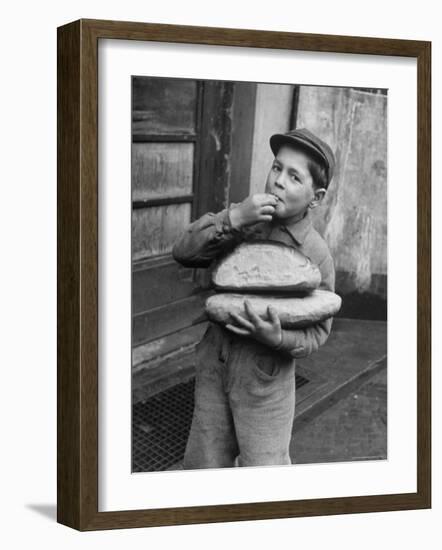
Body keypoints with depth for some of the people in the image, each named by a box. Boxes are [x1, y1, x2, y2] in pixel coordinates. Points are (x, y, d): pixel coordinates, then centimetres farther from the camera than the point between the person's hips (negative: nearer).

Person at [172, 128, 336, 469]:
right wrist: (233, 219, -28)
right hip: (214, 364, 4)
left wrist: (277, 338, -29)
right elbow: (184, 252, -14)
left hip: (264, 379, -4)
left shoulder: (316, 255, -15)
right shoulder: (244, 218, -5)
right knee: (203, 466, 17)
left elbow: (317, 332, -9)